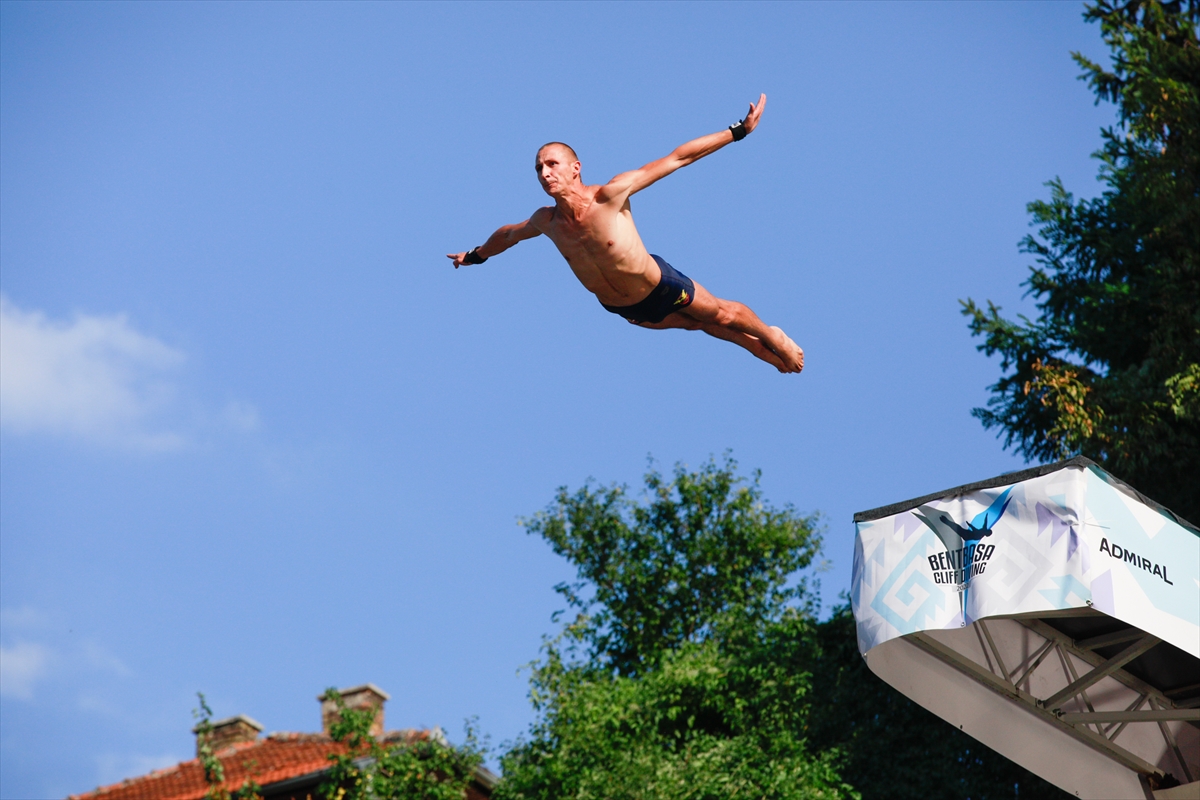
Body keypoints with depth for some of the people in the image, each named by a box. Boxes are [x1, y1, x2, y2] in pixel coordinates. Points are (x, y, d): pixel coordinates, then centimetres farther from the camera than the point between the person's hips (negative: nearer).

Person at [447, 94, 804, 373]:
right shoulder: (546, 221, -18)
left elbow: (676, 158, -30)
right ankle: (759, 349, 49)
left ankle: (773, 338, 46)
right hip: (627, 310, 5)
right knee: (701, 325, 24)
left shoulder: (610, 196, -32)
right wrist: (475, 255, 25)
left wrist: (738, 131, -31)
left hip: (662, 287, -4)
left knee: (721, 314, 16)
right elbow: (509, 234, 7)